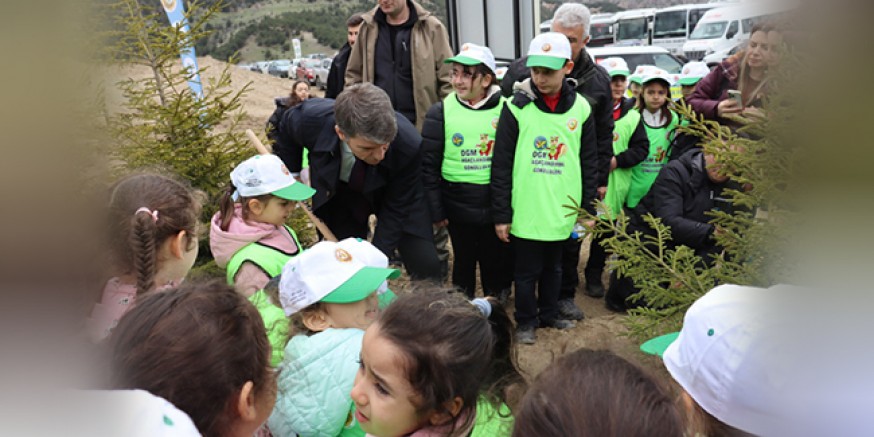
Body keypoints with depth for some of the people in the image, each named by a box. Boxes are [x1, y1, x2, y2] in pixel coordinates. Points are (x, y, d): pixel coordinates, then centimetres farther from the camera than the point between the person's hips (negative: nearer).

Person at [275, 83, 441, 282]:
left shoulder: (409, 145, -38)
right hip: (341, 195, 2)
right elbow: (287, 124, -3)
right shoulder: (312, 119, -32)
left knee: (427, 266, -9)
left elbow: (396, 211, -23)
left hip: (392, 197, -1)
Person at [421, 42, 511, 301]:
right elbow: (429, 166, 0)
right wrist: (436, 210, -3)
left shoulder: (504, 109, -1)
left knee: (498, 262, 12)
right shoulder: (440, 112, -2)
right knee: (464, 261, 12)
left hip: (497, 202, 1)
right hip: (458, 204, 0)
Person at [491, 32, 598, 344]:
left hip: (563, 210, 3)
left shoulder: (580, 108, 1)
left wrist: (589, 207, 8)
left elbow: (589, 162, 8)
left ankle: (549, 313, 39)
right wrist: (501, 215, -8)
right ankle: (526, 321, 29)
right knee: (527, 270, 10)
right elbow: (501, 165, -8)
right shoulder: (517, 107, -9)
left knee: (554, 267, 19)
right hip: (525, 211, -3)